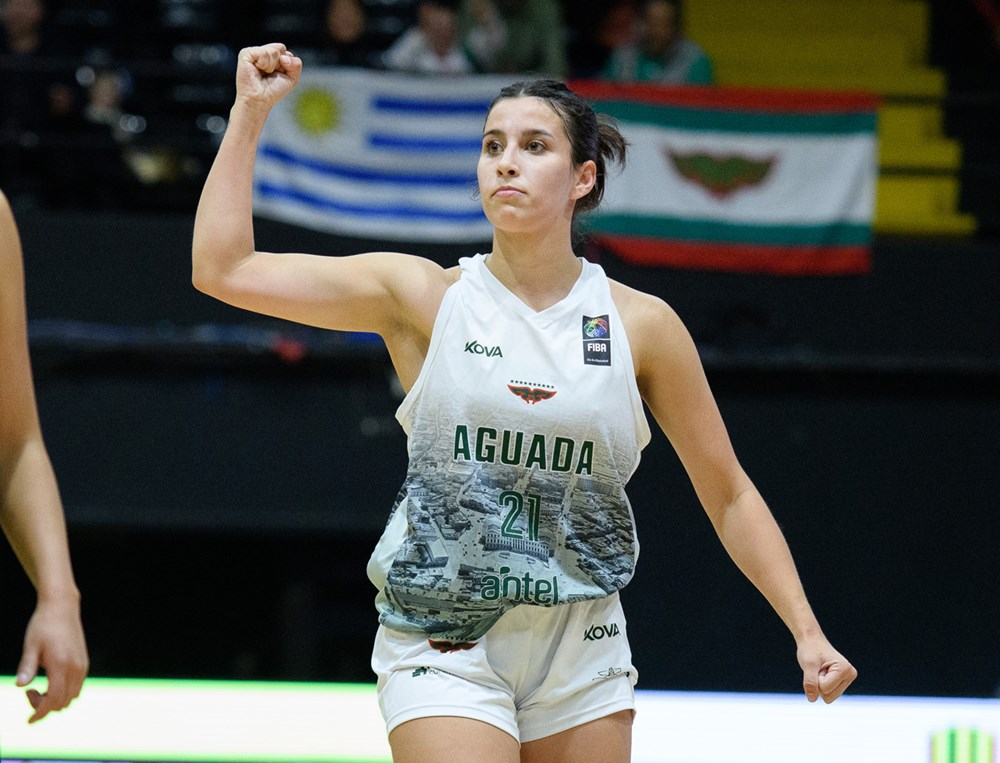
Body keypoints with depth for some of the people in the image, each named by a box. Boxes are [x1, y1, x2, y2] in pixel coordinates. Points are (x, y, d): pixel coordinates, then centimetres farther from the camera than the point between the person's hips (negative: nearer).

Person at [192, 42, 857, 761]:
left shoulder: (641, 324, 0)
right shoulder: (423, 297, -2)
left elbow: (729, 495, 8)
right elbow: (224, 269, -7)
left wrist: (808, 631, 2)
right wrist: (251, 109, -8)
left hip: (582, 656, 2)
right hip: (445, 651, -2)